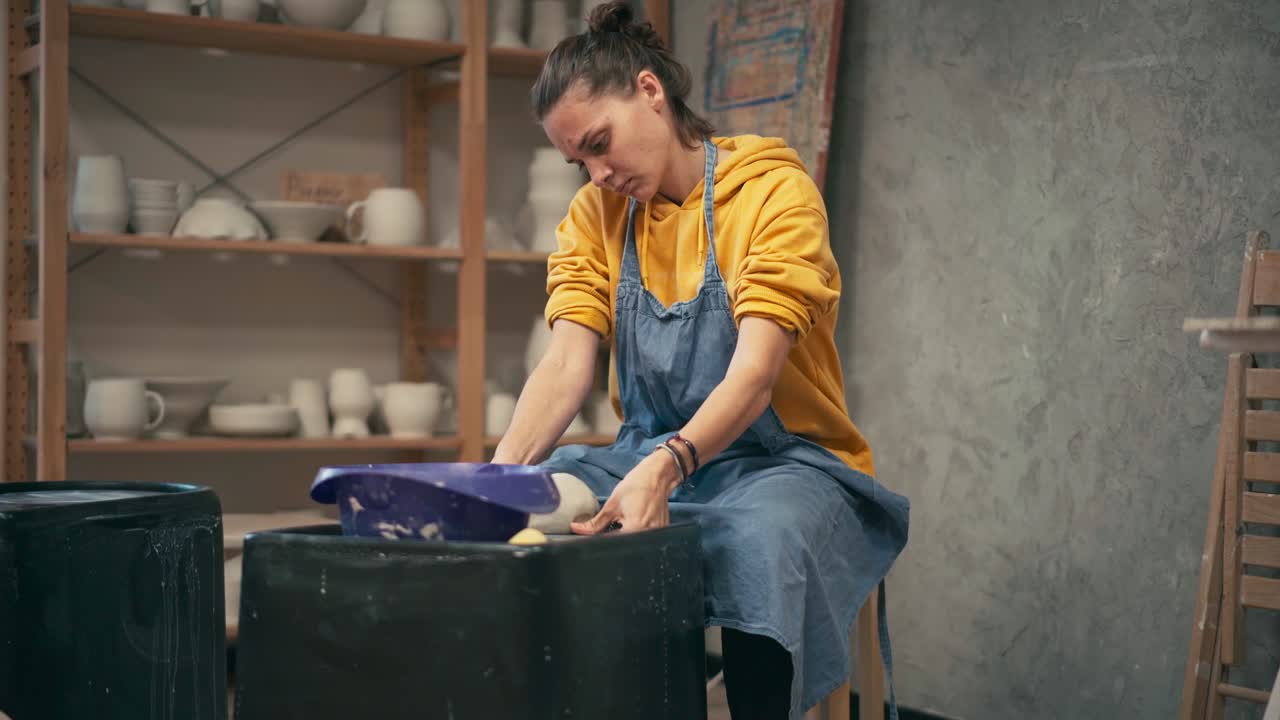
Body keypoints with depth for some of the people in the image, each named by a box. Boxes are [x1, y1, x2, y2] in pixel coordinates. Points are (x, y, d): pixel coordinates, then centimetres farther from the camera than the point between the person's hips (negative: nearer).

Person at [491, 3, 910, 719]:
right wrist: (502, 473, -25)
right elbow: (567, 363, -7)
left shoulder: (776, 192, -10)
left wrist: (664, 468, -39)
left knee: (764, 539, -38)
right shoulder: (595, 217, 6)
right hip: (647, 462, 5)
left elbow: (754, 372, -22)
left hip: (778, 461, -4)